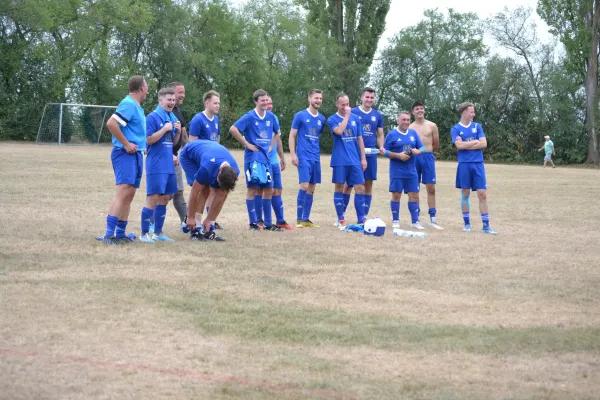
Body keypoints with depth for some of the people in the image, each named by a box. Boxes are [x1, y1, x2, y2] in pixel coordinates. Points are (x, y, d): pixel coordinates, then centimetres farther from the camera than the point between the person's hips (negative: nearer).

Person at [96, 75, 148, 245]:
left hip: (135, 154, 10)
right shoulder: (128, 104, -13)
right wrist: (126, 144, -19)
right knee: (123, 193, -18)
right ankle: (109, 234, -23)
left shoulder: (136, 106, 16)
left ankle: (120, 233, 16)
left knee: (129, 195, 11)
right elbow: (111, 123, -24)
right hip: (125, 154, -10)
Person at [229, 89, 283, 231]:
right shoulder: (250, 116, -10)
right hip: (253, 156, -6)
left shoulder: (271, 117, 7)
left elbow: (276, 132, 26)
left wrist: (271, 146, 13)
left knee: (268, 189, 7)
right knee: (252, 189, -5)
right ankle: (253, 223, 1)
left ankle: (268, 223, 15)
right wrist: (247, 144, -13)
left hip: (265, 156, 6)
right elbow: (233, 129, -16)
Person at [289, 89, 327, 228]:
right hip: (303, 157, -5)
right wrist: (293, 154, -10)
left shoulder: (322, 119, 11)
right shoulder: (300, 116, -3)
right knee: (304, 186, -13)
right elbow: (292, 136, -2)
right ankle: (299, 219, -5)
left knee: (311, 189, 7)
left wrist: (318, 151, 12)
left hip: (316, 158, 5)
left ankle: (306, 219, 13)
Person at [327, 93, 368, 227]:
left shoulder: (355, 118, 11)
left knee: (360, 188, -1)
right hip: (340, 160, -3)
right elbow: (339, 131, -22)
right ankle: (340, 219, 10)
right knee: (339, 187, 2)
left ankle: (361, 219, 4)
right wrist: (346, 115, -13)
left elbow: (360, 139, 13)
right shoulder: (332, 119, -1)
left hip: (355, 160, 3)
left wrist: (363, 158, 8)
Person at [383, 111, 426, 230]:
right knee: (396, 195, 1)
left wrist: (418, 151, -11)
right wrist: (398, 155, -18)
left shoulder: (413, 133, 8)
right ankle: (395, 221, 12)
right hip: (397, 171, -3)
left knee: (414, 195, 2)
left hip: (411, 171, 4)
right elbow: (386, 151, -5)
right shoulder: (392, 134, -4)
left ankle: (415, 221, 9)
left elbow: (422, 148, 11)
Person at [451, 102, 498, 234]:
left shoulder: (477, 126, 8)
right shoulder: (456, 129, 0)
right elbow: (460, 145, -13)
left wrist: (467, 145, -8)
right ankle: (467, 224, 15)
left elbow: (484, 144, -2)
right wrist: (476, 141, -4)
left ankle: (486, 226, 0)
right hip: (464, 164, -2)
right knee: (465, 194, 6)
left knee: (482, 194, -2)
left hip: (478, 164, 2)